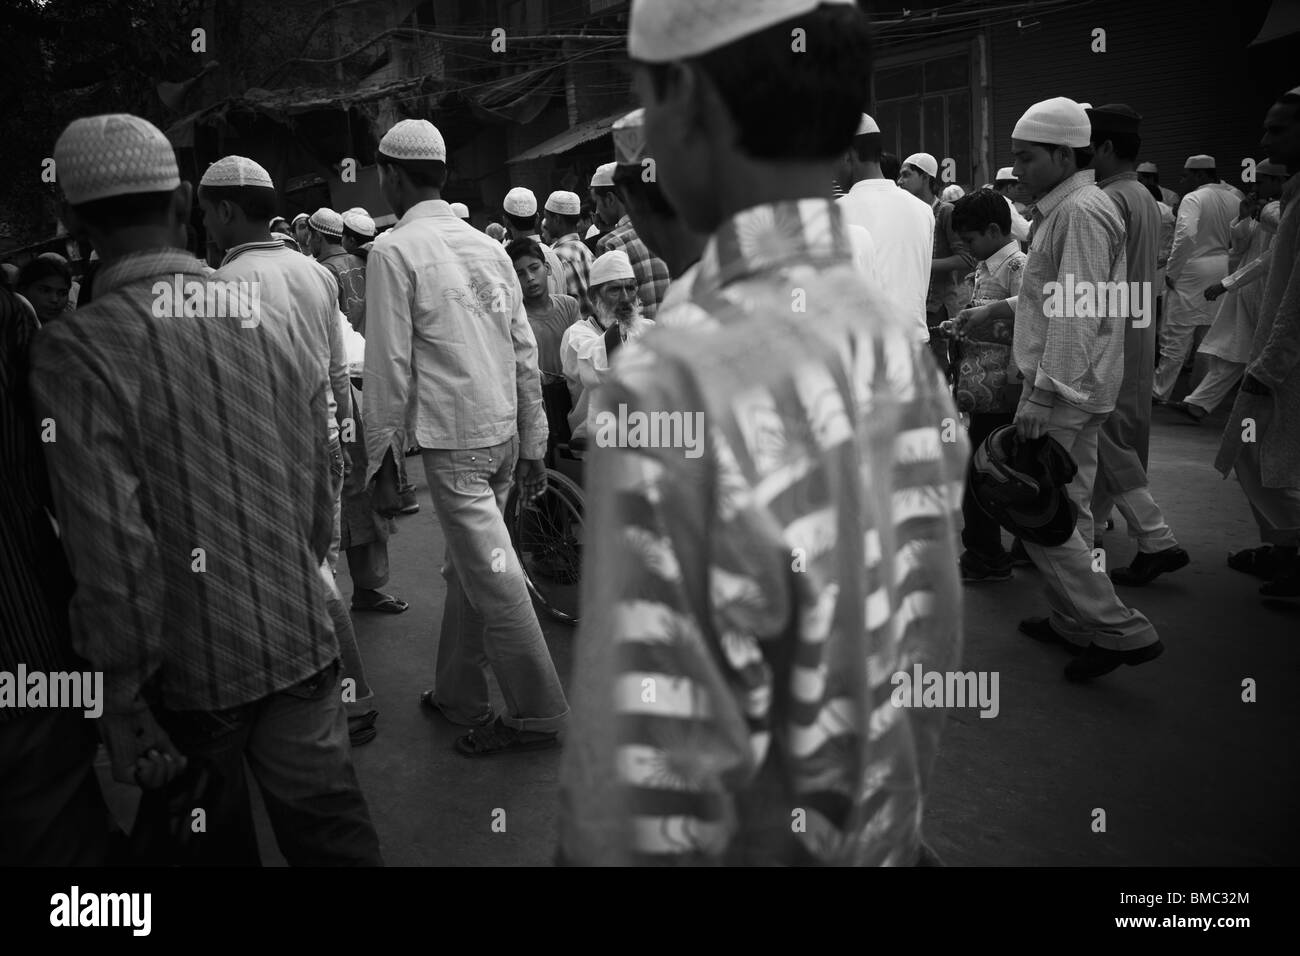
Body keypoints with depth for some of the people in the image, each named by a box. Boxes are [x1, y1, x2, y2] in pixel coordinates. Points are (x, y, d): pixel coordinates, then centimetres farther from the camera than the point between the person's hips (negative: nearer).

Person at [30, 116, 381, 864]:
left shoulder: (76, 351, -14)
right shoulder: (264, 322, 0)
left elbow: (110, 546, -18)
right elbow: (319, 499, 5)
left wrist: (123, 698, -10)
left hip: (190, 665, -3)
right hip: (301, 645, 3)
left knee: (213, 836, 19)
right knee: (332, 829, 12)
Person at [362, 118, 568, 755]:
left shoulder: (394, 250, -8)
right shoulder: (486, 245, 11)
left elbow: (390, 366, -11)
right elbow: (525, 352, 10)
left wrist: (382, 458, -3)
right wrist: (532, 445, 16)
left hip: (452, 441, -7)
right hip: (503, 433, 7)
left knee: (493, 579, -1)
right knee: (467, 570, 17)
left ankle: (537, 714, 8)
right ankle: (459, 696, 29)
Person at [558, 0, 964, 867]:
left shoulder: (677, 391, -30)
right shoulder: (906, 349, -7)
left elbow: (650, 795, -26)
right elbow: (935, 652, 3)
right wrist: (890, 826, 15)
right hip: (887, 836, 6)